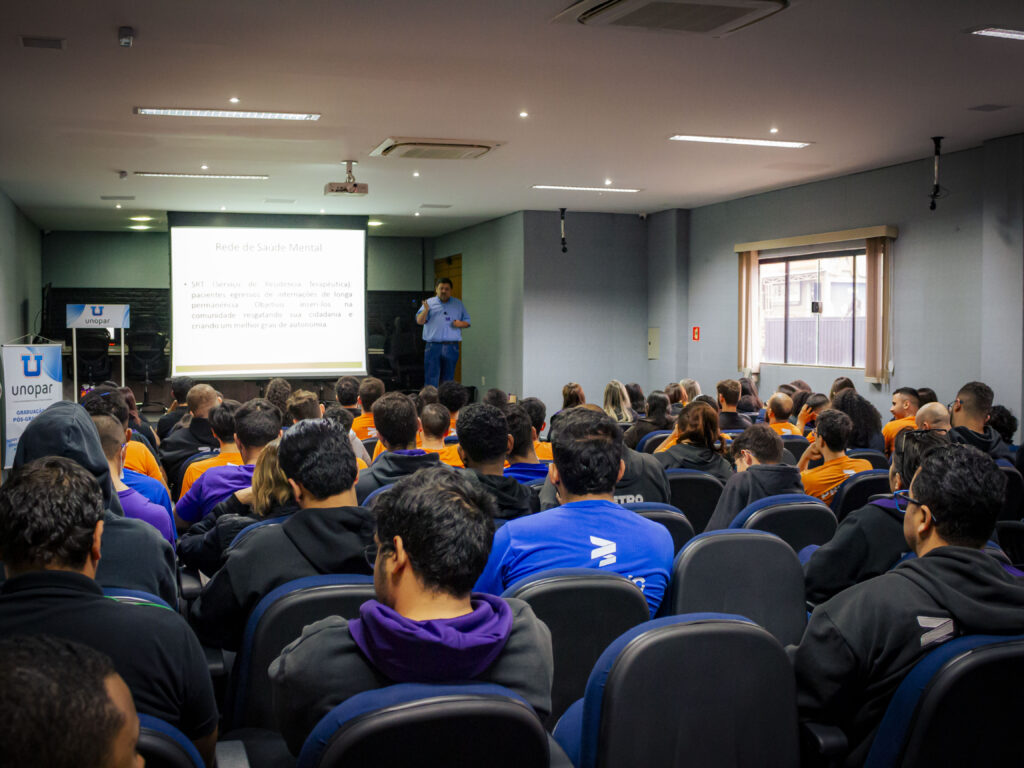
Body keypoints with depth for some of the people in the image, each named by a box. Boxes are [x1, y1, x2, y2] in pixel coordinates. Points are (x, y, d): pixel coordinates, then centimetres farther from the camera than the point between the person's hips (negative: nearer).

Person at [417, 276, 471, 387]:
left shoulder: (458, 304, 14)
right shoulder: (429, 303, 7)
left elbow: (467, 322, 16)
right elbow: (419, 321, -2)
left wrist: (461, 324, -7)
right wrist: (426, 310, -21)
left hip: (451, 348, 2)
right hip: (433, 346, -2)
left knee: (448, 380, 6)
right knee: (431, 379, -5)